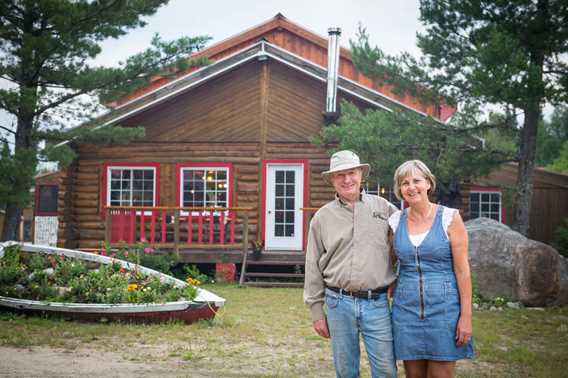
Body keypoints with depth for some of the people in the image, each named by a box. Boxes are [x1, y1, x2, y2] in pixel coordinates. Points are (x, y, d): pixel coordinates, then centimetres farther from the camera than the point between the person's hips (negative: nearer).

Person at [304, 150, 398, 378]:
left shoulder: (384, 209, 4)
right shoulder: (322, 217, 6)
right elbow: (313, 267, 8)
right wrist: (316, 311, 6)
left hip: (377, 303, -1)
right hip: (338, 303, 1)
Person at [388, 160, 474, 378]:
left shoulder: (449, 218, -4)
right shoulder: (395, 221, 5)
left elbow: (462, 270, -6)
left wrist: (466, 316, -10)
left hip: (443, 307, -3)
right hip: (406, 308, 3)